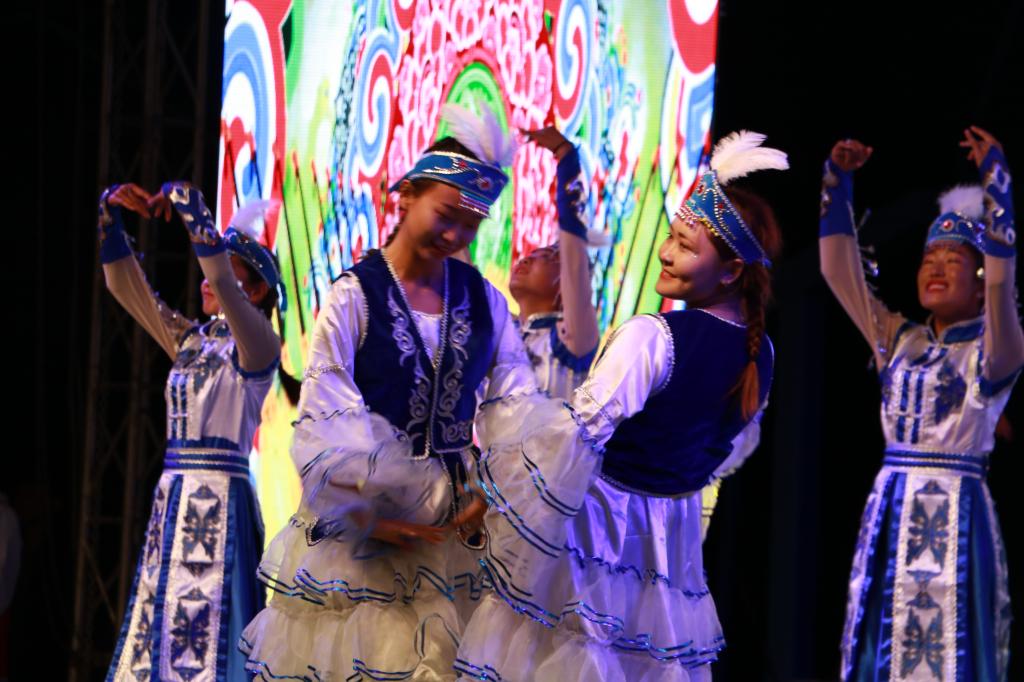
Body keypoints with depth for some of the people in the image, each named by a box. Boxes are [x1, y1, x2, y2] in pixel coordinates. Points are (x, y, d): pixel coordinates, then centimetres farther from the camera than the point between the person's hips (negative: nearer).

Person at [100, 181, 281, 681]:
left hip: (221, 497, -7)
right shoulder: (189, 341, 15)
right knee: (159, 627, 5)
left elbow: (221, 278, -20)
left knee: (206, 631, -11)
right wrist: (110, 214, 3)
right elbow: (124, 284, 14)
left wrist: (188, 205, -15)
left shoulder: (258, 344, -4)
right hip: (173, 496, 7)